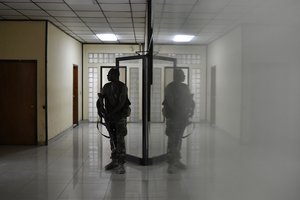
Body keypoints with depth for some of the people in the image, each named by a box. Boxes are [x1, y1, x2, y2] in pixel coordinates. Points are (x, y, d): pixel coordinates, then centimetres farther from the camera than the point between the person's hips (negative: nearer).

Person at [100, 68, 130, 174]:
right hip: (109, 117, 6)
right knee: (113, 140, 13)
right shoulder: (106, 86, 9)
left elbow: (121, 103, -17)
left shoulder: (123, 87, -10)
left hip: (120, 116, -6)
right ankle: (114, 161, 23)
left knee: (120, 140, -5)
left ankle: (120, 164, -1)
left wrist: (111, 113, -23)